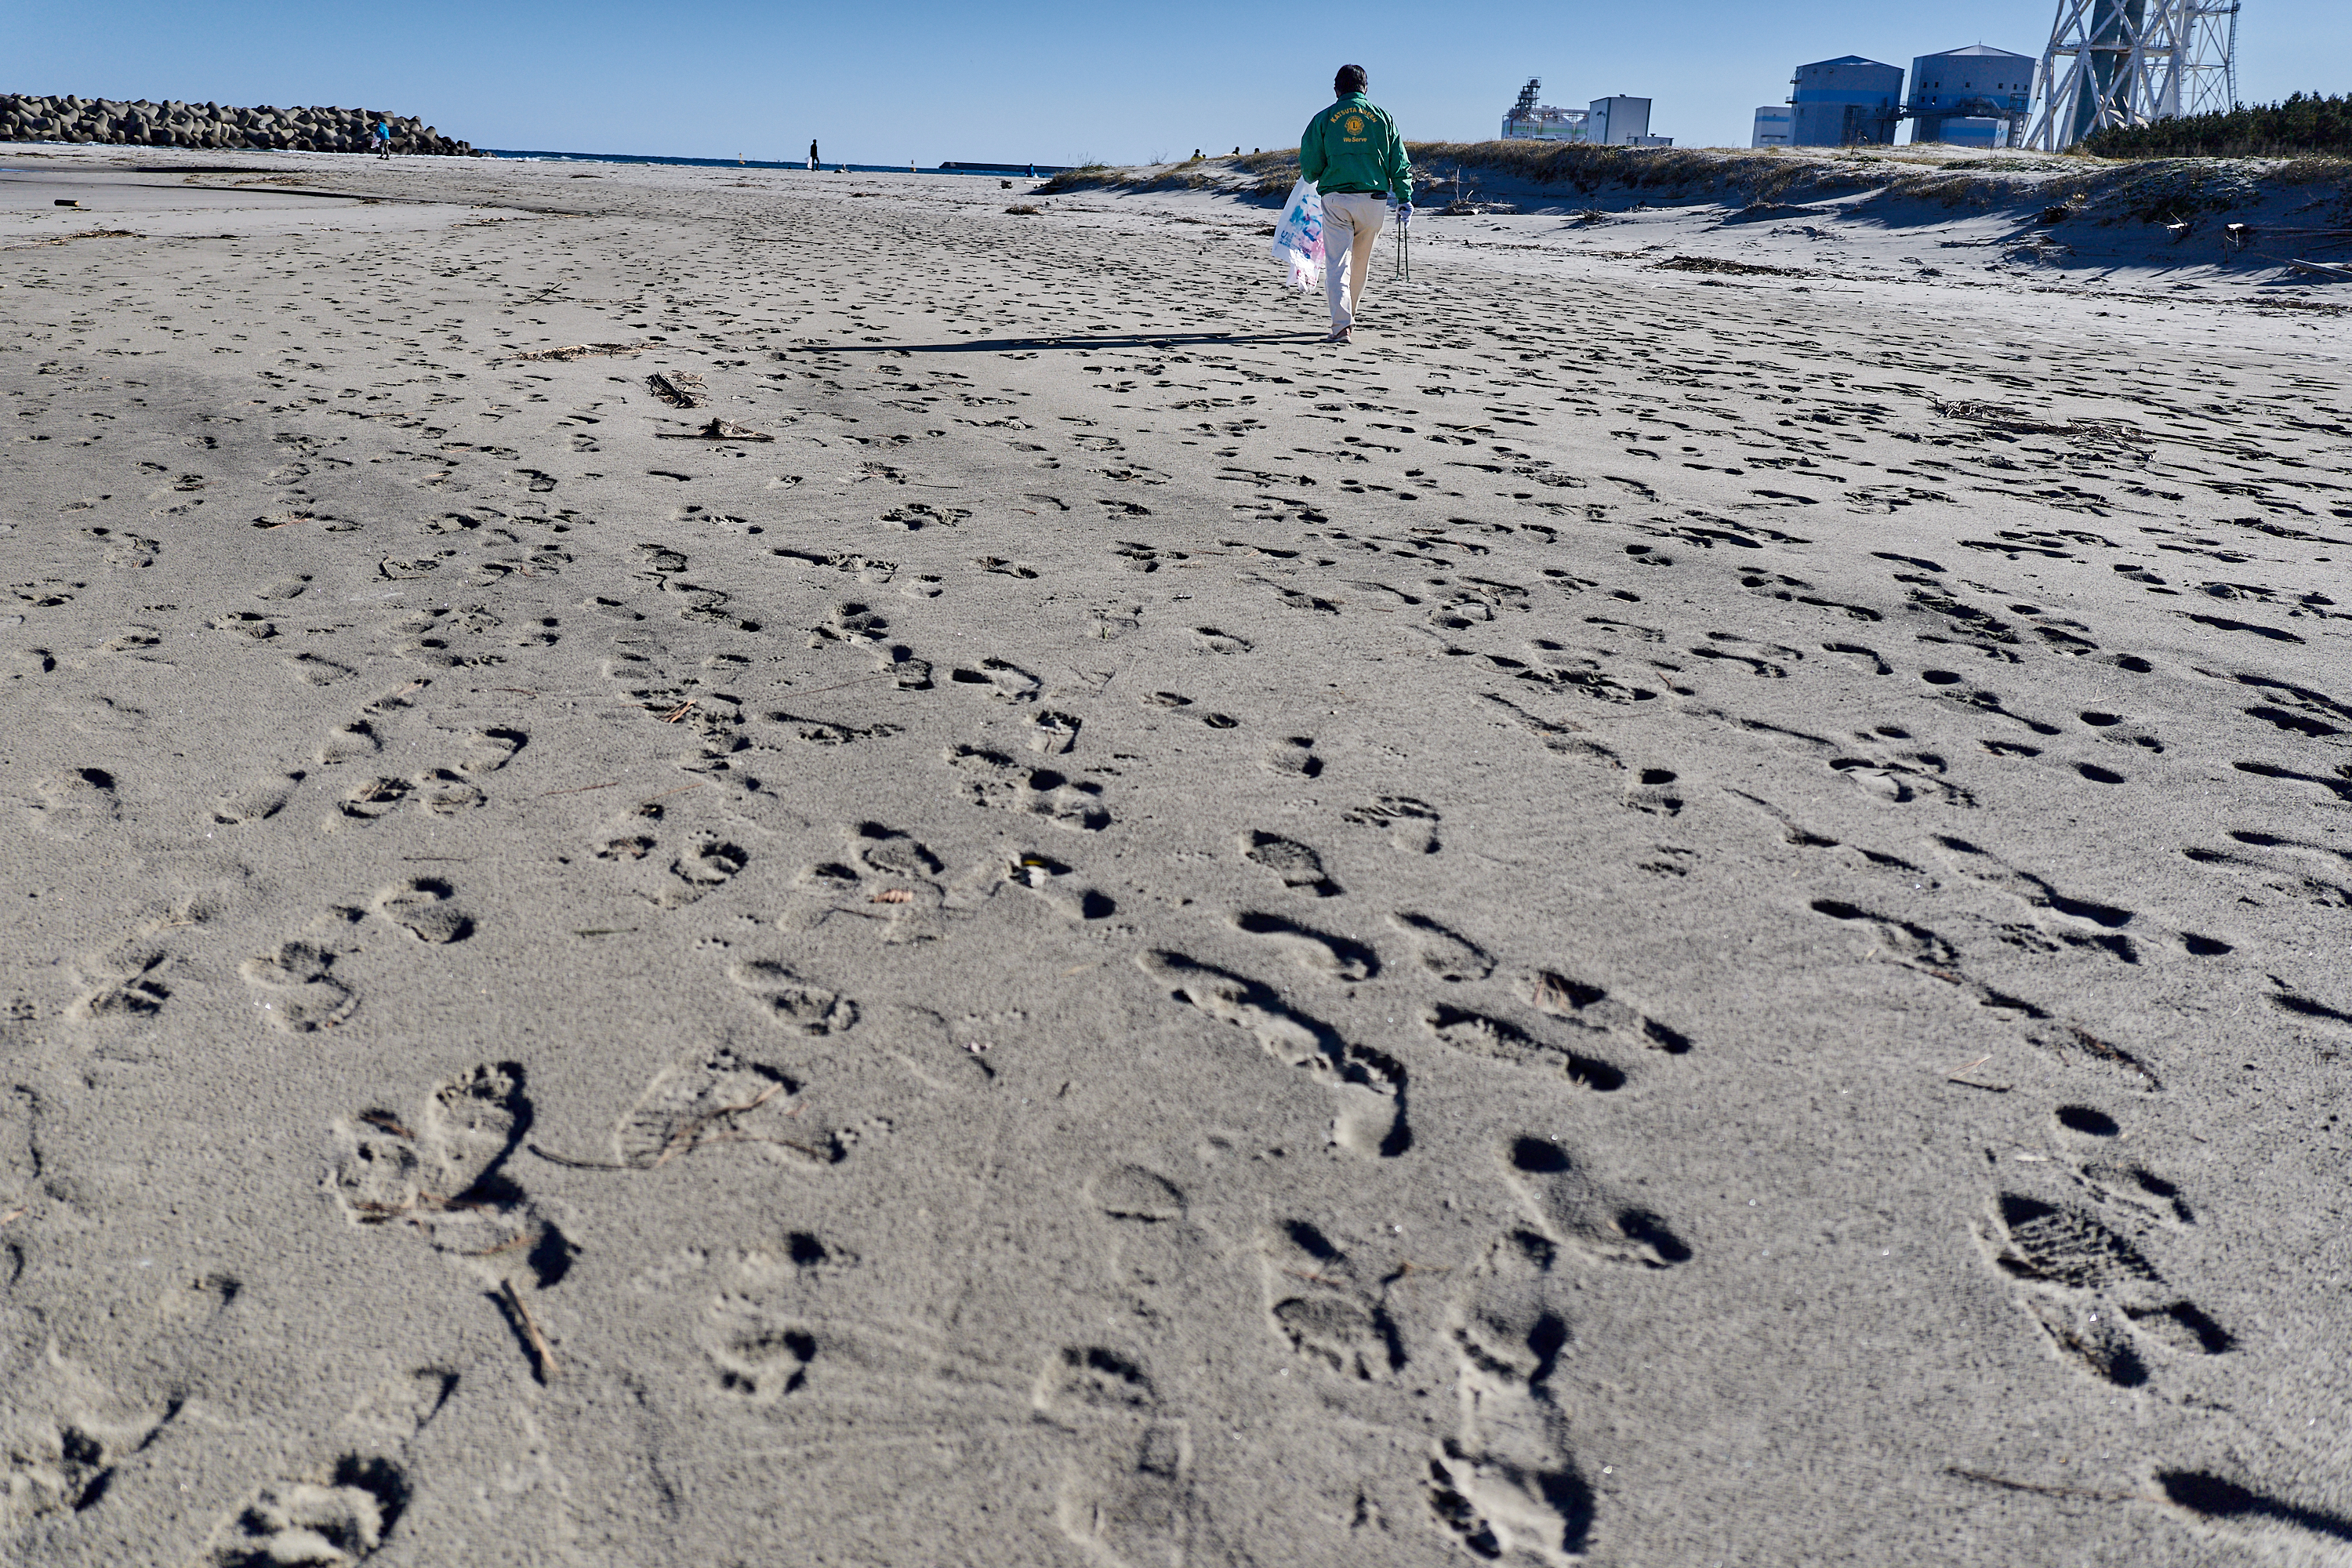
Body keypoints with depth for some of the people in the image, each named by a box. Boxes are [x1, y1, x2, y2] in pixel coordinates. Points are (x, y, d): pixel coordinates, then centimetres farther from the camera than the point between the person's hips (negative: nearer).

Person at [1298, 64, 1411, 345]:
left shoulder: (1324, 118, 4)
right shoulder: (1382, 117, 8)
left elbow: (1309, 164, 4)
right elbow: (1399, 162, 5)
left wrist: (1311, 180, 27)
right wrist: (1405, 200, 6)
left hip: (1335, 198, -2)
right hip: (1374, 197, 2)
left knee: (1337, 263, -5)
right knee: (1361, 262, 18)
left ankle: (1341, 324, -20)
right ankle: (1348, 316, 33)